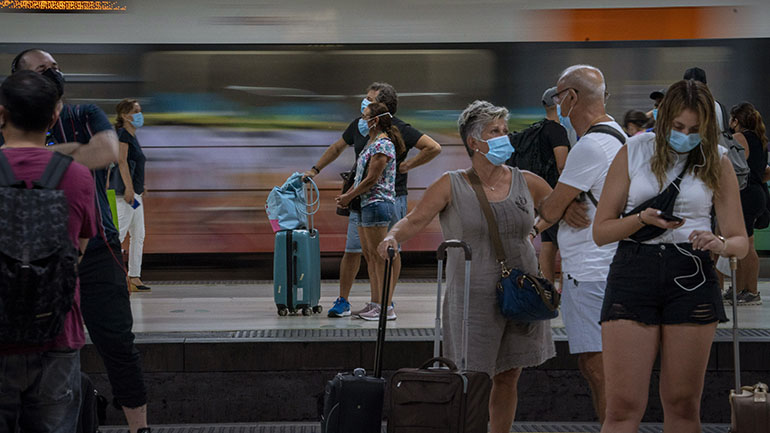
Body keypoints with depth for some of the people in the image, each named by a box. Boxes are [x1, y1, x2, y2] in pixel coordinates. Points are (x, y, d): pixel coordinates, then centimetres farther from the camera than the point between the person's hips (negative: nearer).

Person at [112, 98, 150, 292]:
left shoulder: (132, 136, 20)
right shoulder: (122, 134, -8)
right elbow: (121, 161, -18)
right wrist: (129, 187, -24)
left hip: (134, 192, 10)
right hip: (125, 190, -10)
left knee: (138, 236, 9)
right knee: (119, 232, -13)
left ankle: (134, 278, 10)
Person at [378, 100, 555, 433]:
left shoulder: (525, 183, 6)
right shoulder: (452, 186, -3)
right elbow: (414, 220, -10)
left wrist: (536, 228, 8)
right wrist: (392, 236, -29)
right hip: (474, 298, -4)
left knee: (508, 377, 9)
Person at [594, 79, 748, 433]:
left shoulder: (717, 164, 9)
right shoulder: (633, 152, 8)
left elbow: (740, 241, 8)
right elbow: (601, 231, 8)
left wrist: (720, 244, -15)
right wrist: (642, 220, -11)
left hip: (691, 275, 1)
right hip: (633, 272, -1)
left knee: (683, 404, 3)